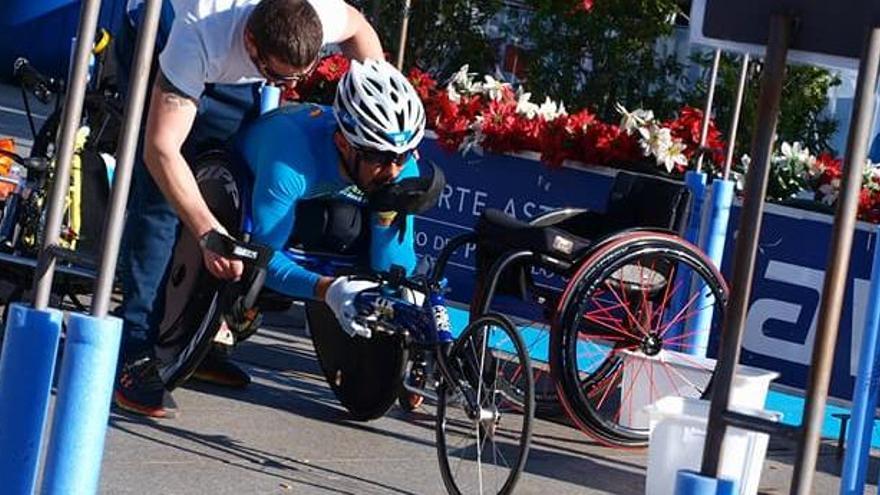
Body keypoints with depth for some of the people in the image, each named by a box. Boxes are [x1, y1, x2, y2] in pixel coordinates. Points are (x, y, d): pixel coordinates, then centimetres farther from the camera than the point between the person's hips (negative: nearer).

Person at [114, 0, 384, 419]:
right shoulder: (201, 38, -46)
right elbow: (161, 149, -45)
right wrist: (210, 232, -53)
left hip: (230, 70, 5)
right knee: (159, 195, -19)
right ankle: (133, 357, -20)